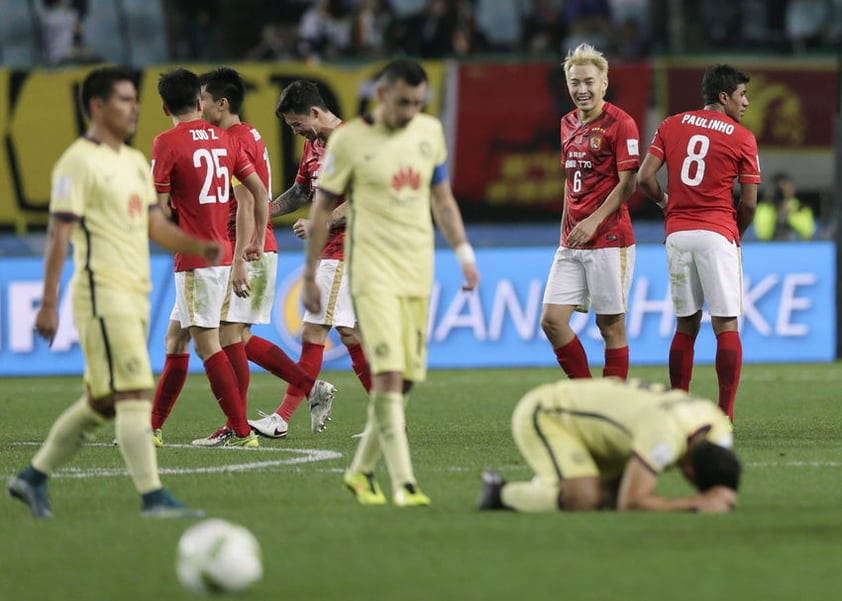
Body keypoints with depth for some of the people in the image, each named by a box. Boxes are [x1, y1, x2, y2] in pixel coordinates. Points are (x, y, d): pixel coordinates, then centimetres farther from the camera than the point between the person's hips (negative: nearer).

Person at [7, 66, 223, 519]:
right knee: (134, 394, -12)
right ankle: (153, 497, -12)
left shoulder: (135, 162, 18)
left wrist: (200, 247, 0)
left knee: (101, 401, 12)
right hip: (103, 292, -9)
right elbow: (58, 234, -12)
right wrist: (48, 305, -17)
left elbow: (155, 226, 19)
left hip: (134, 295, 9)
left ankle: (33, 478, 23)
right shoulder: (78, 163, -9)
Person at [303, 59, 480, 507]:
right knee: (388, 373, -16)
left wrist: (463, 251, 9)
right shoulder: (349, 141, -5)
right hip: (373, 270, -5)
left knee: (405, 378, 6)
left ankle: (361, 470, 22)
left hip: (418, 270, 6)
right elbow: (321, 210, 1)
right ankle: (403, 483, -19)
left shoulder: (430, 131, 9)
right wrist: (310, 276, 2)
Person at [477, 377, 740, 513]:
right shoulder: (664, 435, -38)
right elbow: (630, 504, -37)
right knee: (584, 499, -28)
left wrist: (719, 498, -23)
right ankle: (500, 491, -5)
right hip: (540, 416, -9)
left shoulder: (719, 428, -12)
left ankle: (547, 485, 22)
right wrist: (699, 503, -36)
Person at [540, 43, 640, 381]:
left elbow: (627, 183, -12)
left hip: (609, 240, -7)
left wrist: (594, 221, -18)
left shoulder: (620, 123, -8)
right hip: (572, 242, 7)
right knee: (552, 320, 0)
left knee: (611, 324, -1)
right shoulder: (568, 124, 15)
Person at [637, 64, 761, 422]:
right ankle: (725, 413, -8)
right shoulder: (742, 138, -1)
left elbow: (644, 178, 2)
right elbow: (748, 203, -1)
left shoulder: (671, 126, 9)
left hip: (677, 233, 4)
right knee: (726, 325, -2)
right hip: (717, 235, -4)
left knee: (686, 326, 12)